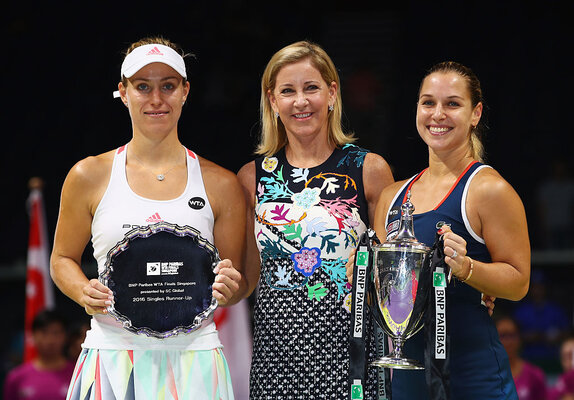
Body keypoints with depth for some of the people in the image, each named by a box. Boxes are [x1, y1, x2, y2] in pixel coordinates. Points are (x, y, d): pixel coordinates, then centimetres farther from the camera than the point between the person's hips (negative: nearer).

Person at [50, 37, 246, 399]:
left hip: (192, 361, 0)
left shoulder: (221, 184, 5)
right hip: (112, 355, 0)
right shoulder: (89, 176, 4)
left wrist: (228, 290, -12)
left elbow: (236, 283, 11)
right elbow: (63, 259, 13)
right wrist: (85, 293, -7)